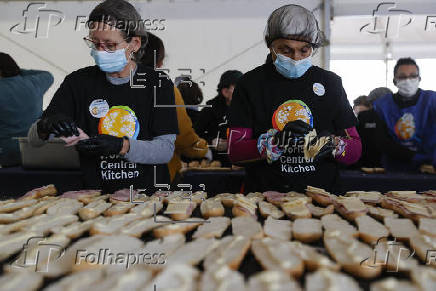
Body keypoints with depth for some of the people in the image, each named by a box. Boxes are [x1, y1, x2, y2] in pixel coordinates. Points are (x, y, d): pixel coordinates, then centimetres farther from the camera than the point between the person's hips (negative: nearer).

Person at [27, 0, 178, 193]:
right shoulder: (78, 82, 5)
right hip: (96, 197, 2)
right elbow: (34, 140, 5)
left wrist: (121, 146, -20)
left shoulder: (158, 84, 1)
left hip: (150, 194, -1)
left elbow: (166, 150, -5)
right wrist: (45, 126, -17)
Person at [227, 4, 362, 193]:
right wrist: (276, 141, -19)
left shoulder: (330, 82, 10)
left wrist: (333, 145, -11)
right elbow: (234, 152, -3)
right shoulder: (251, 83, 3)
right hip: (265, 197, -2)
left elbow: (355, 151, 10)